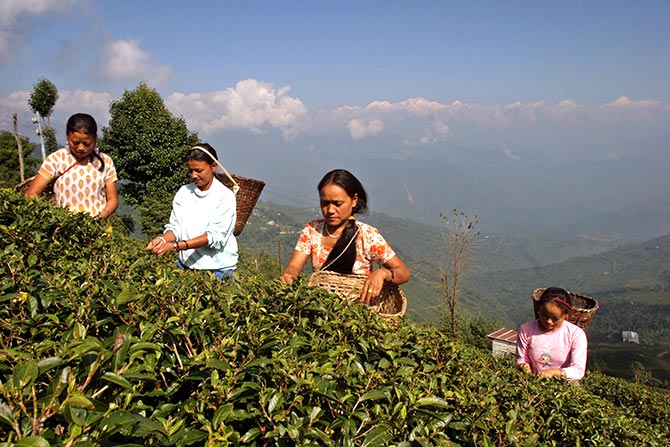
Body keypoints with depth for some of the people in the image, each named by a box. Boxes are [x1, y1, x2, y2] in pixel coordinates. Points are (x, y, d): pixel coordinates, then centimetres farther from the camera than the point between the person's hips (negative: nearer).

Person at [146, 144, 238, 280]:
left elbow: (216, 236, -19)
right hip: (185, 264, 4)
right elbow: (175, 226, 2)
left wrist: (176, 246, -27)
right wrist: (163, 239, -22)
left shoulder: (225, 196, -10)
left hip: (217, 269, -4)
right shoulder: (184, 192, 5)